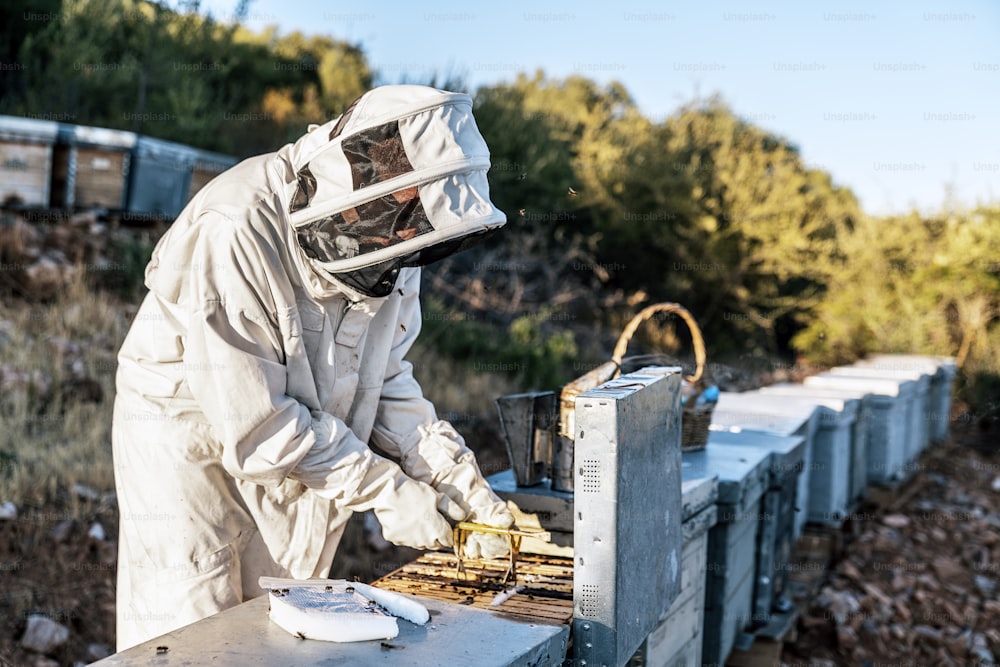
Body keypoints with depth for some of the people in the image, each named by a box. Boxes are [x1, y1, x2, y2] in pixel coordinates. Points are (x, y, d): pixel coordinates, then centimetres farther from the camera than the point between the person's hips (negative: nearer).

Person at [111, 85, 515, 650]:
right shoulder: (237, 229, -30)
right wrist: (386, 491, -25)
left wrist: (457, 478, -13)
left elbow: (384, 381, -1)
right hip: (194, 440, -6)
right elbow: (254, 419, -28)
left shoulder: (389, 241, -9)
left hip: (296, 453, 6)